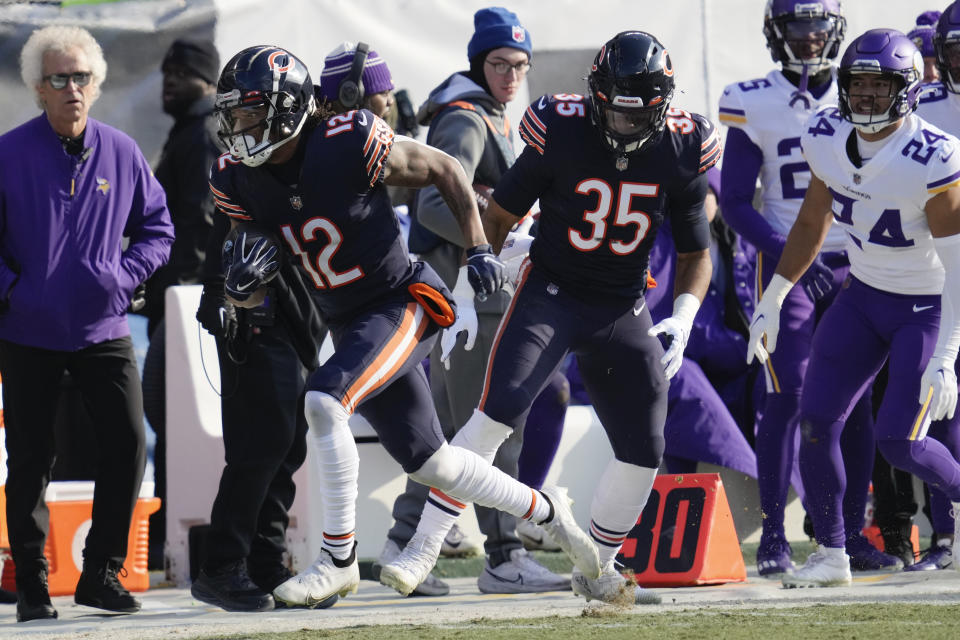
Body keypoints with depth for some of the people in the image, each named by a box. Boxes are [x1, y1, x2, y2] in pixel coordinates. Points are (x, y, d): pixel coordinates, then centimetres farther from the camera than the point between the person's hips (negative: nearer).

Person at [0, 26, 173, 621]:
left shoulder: (121, 153, 1)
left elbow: (157, 228, 11)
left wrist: (123, 276, -2)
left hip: (103, 328, 2)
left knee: (128, 444, -5)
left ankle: (102, 572, 8)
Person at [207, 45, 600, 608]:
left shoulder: (351, 144, -21)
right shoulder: (239, 182, -5)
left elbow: (445, 170, -6)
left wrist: (479, 249, -9)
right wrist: (242, 284, -16)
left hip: (405, 301, -7)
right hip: (349, 323, 7)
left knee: (324, 402, -28)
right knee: (432, 465, 12)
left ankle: (338, 558, -17)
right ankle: (545, 510, 36)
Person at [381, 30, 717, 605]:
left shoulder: (679, 154, -8)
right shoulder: (561, 134, -16)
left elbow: (696, 254, 4)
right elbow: (498, 217, -2)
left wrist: (682, 322, -11)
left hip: (623, 311, 4)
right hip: (551, 293, -3)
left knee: (644, 450, 2)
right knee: (496, 413, -21)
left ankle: (596, 569, 24)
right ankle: (424, 548, -18)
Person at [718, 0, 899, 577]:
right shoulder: (754, 105, -2)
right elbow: (735, 203, -1)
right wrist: (789, 253, -14)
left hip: (851, 267, 3)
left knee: (855, 399, 0)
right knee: (789, 394, -13)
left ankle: (853, 533, 8)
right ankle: (773, 535, -7)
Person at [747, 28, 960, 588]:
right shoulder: (827, 138, -8)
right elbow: (813, 222, 10)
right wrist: (773, 301, 12)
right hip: (864, 295, 6)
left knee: (900, 440, -11)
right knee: (817, 420, -3)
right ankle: (832, 555, 11)